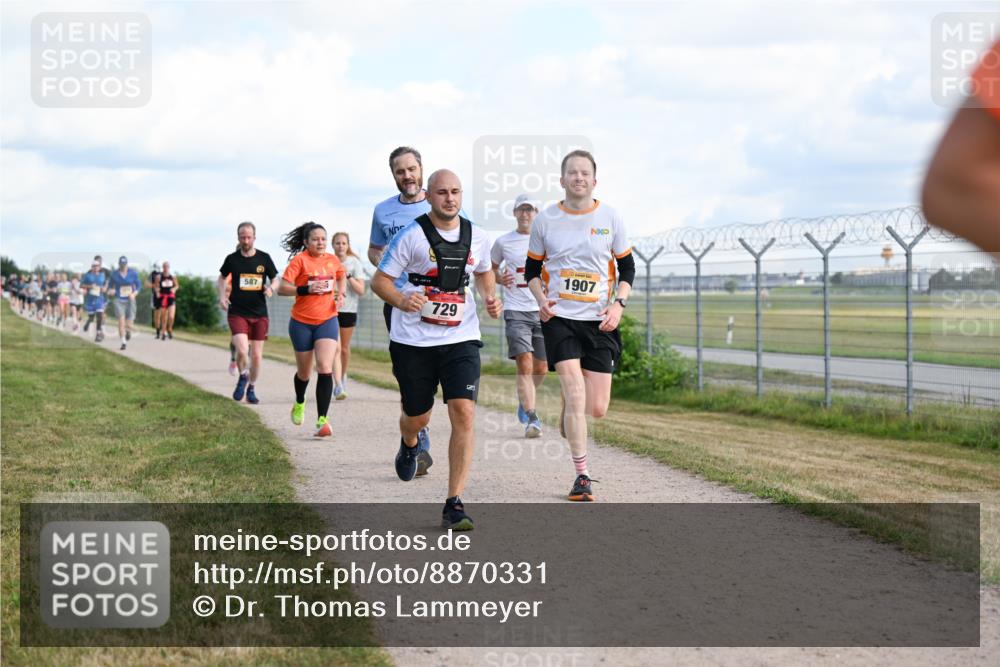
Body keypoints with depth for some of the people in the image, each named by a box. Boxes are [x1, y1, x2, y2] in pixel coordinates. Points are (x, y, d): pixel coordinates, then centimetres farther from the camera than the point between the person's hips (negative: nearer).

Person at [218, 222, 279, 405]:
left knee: (257, 355, 5)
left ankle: (251, 388, 27)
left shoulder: (264, 258, 0)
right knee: (242, 351, -19)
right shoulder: (232, 259, 0)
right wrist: (222, 295, 1)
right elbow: (222, 277, 17)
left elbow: (275, 279, 12)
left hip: (259, 314, 2)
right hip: (237, 312, -2)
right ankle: (243, 377, 12)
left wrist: (270, 288, -10)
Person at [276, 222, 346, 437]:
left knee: (325, 369, -16)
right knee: (304, 372, 13)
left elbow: (341, 276, 26)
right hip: (302, 322, -2)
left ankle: (322, 420, -18)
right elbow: (282, 288, -16)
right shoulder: (300, 260, -10)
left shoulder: (333, 260, 3)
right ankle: (299, 403, 45)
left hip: (327, 321, 2)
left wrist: (340, 294, 7)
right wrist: (306, 289, -28)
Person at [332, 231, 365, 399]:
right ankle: (338, 385, -21)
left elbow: (361, 290, -7)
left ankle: (343, 376, 38)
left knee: (344, 348, 13)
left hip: (348, 310, 1)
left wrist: (348, 276, -18)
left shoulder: (354, 263, -2)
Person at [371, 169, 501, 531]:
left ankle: (454, 504, -9)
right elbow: (379, 280, -4)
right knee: (417, 417, 11)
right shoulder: (412, 235, -7)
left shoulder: (477, 237, 5)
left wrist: (491, 298, 5)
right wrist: (401, 300, -25)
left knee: (464, 415, -15)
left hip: (461, 339, 2)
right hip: (413, 341, -2)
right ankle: (409, 445, 52)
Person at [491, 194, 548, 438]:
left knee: (541, 368, 9)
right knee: (525, 365, -16)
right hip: (516, 310, -2)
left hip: (543, 310, 2)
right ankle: (532, 419, -17)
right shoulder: (503, 242, 5)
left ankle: (524, 401, 38)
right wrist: (499, 278, -2)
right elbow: (490, 269, 20)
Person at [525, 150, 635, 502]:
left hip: (599, 321, 1)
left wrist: (619, 304, -5)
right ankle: (582, 476, -6)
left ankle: (568, 418, 36)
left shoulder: (611, 218, 3)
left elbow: (627, 267, 10)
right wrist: (540, 297, -7)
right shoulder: (545, 220, 2)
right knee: (575, 391, -16)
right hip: (559, 317, -1)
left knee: (597, 408, -2)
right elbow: (532, 268, 12)